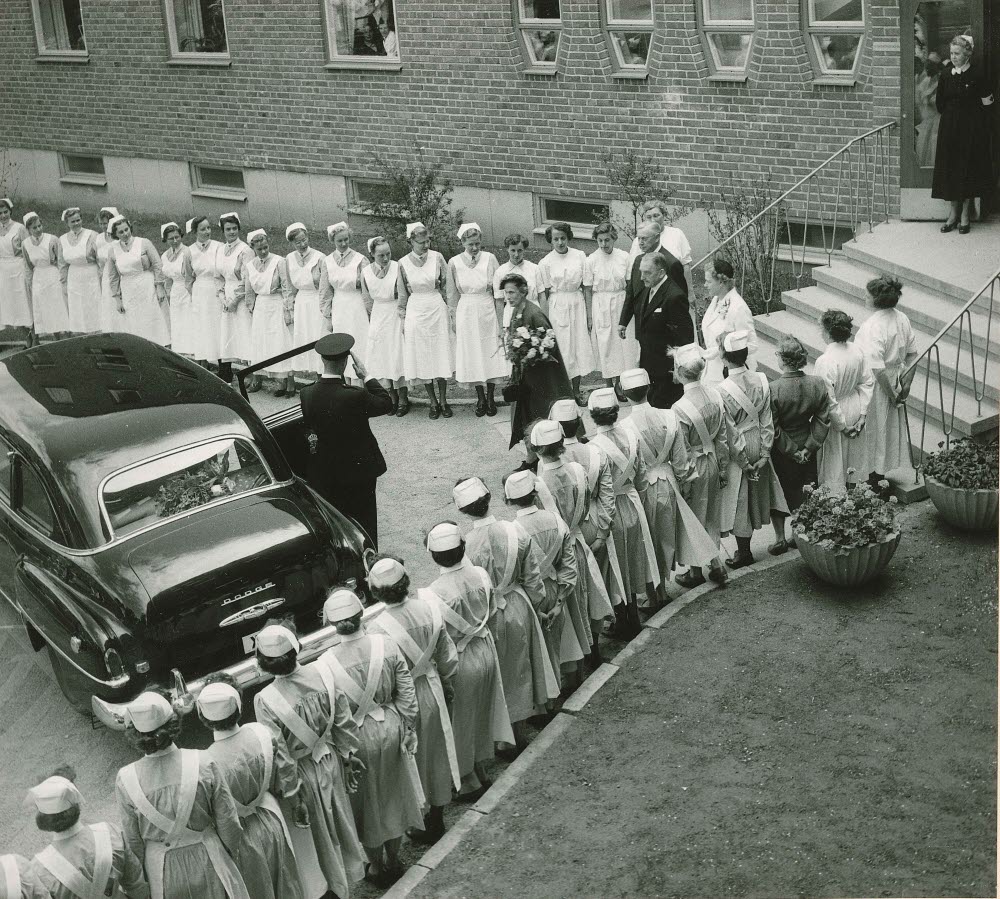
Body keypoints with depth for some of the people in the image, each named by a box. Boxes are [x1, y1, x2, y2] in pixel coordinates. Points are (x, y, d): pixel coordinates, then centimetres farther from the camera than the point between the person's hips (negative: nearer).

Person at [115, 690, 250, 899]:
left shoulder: (126, 780, -20)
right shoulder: (203, 764, -22)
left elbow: (132, 840, -8)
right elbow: (228, 820, -11)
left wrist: (144, 872, 10)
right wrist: (229, 851, 8)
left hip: (163, 870, 1)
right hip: (207, 859, -1)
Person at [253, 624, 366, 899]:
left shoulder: (266, 701, -29)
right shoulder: (322, 673, -18)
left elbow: (279, 756, -22)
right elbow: (345, 724, -7)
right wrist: (348, 756, 8)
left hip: (302, 774, -4)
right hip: (329, 762, 4)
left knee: (310, 837, 19)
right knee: (336, 822, 27)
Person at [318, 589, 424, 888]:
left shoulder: (327, 663, -21)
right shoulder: (386, 645, -14)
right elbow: (406, 692, -7)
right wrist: (408, 728, 5)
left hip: (356, 738, -3)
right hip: (390, 729, 3)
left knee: (366, 803, 18)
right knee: (393, 796, 22)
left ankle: (377, 868, 34)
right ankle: (394, 861, 39)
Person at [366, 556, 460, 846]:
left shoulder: (379, 628, -28)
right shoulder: (429, 608, -14)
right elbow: (448, 657, -1)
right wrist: (448, 685, 15)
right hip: (432, 691, 5)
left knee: (411, 764, 14)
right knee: (435, 757, 22)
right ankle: (436, 819, 39)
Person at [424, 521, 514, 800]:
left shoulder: (435, 594, -30)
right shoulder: (480, 575, -12)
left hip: (459, 661, -6)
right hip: (485, 649, 6)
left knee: (460, 724, 15)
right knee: (480, 716, 25)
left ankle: (469, 782, 30)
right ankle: (481, 771, 42)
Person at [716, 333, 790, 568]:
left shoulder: (723, 390, -22)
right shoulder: (761, 381, -8)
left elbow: (729, 432, -18)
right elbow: (767, 420, -4)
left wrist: (743, 461, -10)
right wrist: (764, 454, 0)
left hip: (737, 451, -4)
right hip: (758, 446, 4)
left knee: (739, 498, 8)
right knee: (767, 489, 23)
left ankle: (743, 553, 19)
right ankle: (780, 537, 32)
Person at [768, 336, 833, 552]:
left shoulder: (772, 389, -25)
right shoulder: (818, 384, -11)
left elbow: (773, 429, -21)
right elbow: (822, 421, -7)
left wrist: (792, 451, -11)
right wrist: (808, 448, -4)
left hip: (780, 452, -4)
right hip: (806, 448, 4)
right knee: (803, 494, 20)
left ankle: (780, 538, 19)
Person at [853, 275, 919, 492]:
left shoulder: (872, 327, -27)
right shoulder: (902, 319, -4)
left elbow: (877, 368, -27)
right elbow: (913, 353, 5)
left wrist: (891, 393, -16)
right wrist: (906, 382, 7)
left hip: (877, 386, -7)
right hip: (894, 383, 7)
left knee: (874, 431, 9)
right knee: (891, 427, 20)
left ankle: (875, 478, 23)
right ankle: (882, 473, 36)